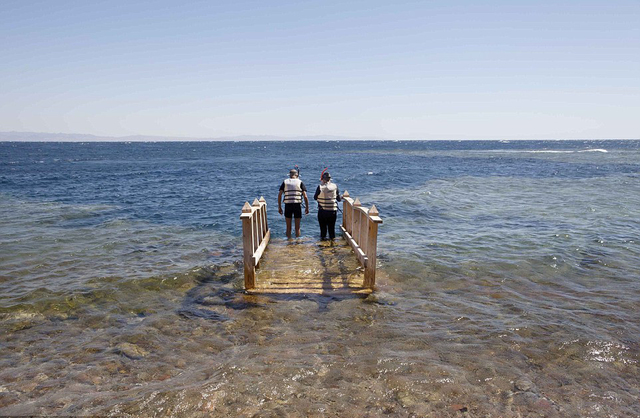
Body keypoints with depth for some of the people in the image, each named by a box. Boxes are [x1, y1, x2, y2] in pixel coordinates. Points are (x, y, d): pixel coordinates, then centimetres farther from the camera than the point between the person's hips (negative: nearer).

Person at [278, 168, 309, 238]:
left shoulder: (285, 182, 9)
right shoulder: (300, 182, 5)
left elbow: (279, 195, 1)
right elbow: (305, 196, -2)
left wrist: (279, 207, 6)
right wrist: (307, 207, 5)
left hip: (287, 206, 1)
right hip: (297, 205, -1)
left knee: (288, 227, 10)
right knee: (297, 227, 8)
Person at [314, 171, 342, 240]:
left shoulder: (320, 187, -11)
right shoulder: (335, 186, -3)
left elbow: (315, 197, 1)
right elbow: (339, 199, 4)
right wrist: (341, 198, 26)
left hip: (323, 210, -2)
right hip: (333, 211, 2)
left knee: (323, 226, 11)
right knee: (332, 226, 12)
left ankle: (323, 236, 15)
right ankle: (332, 237, 17)